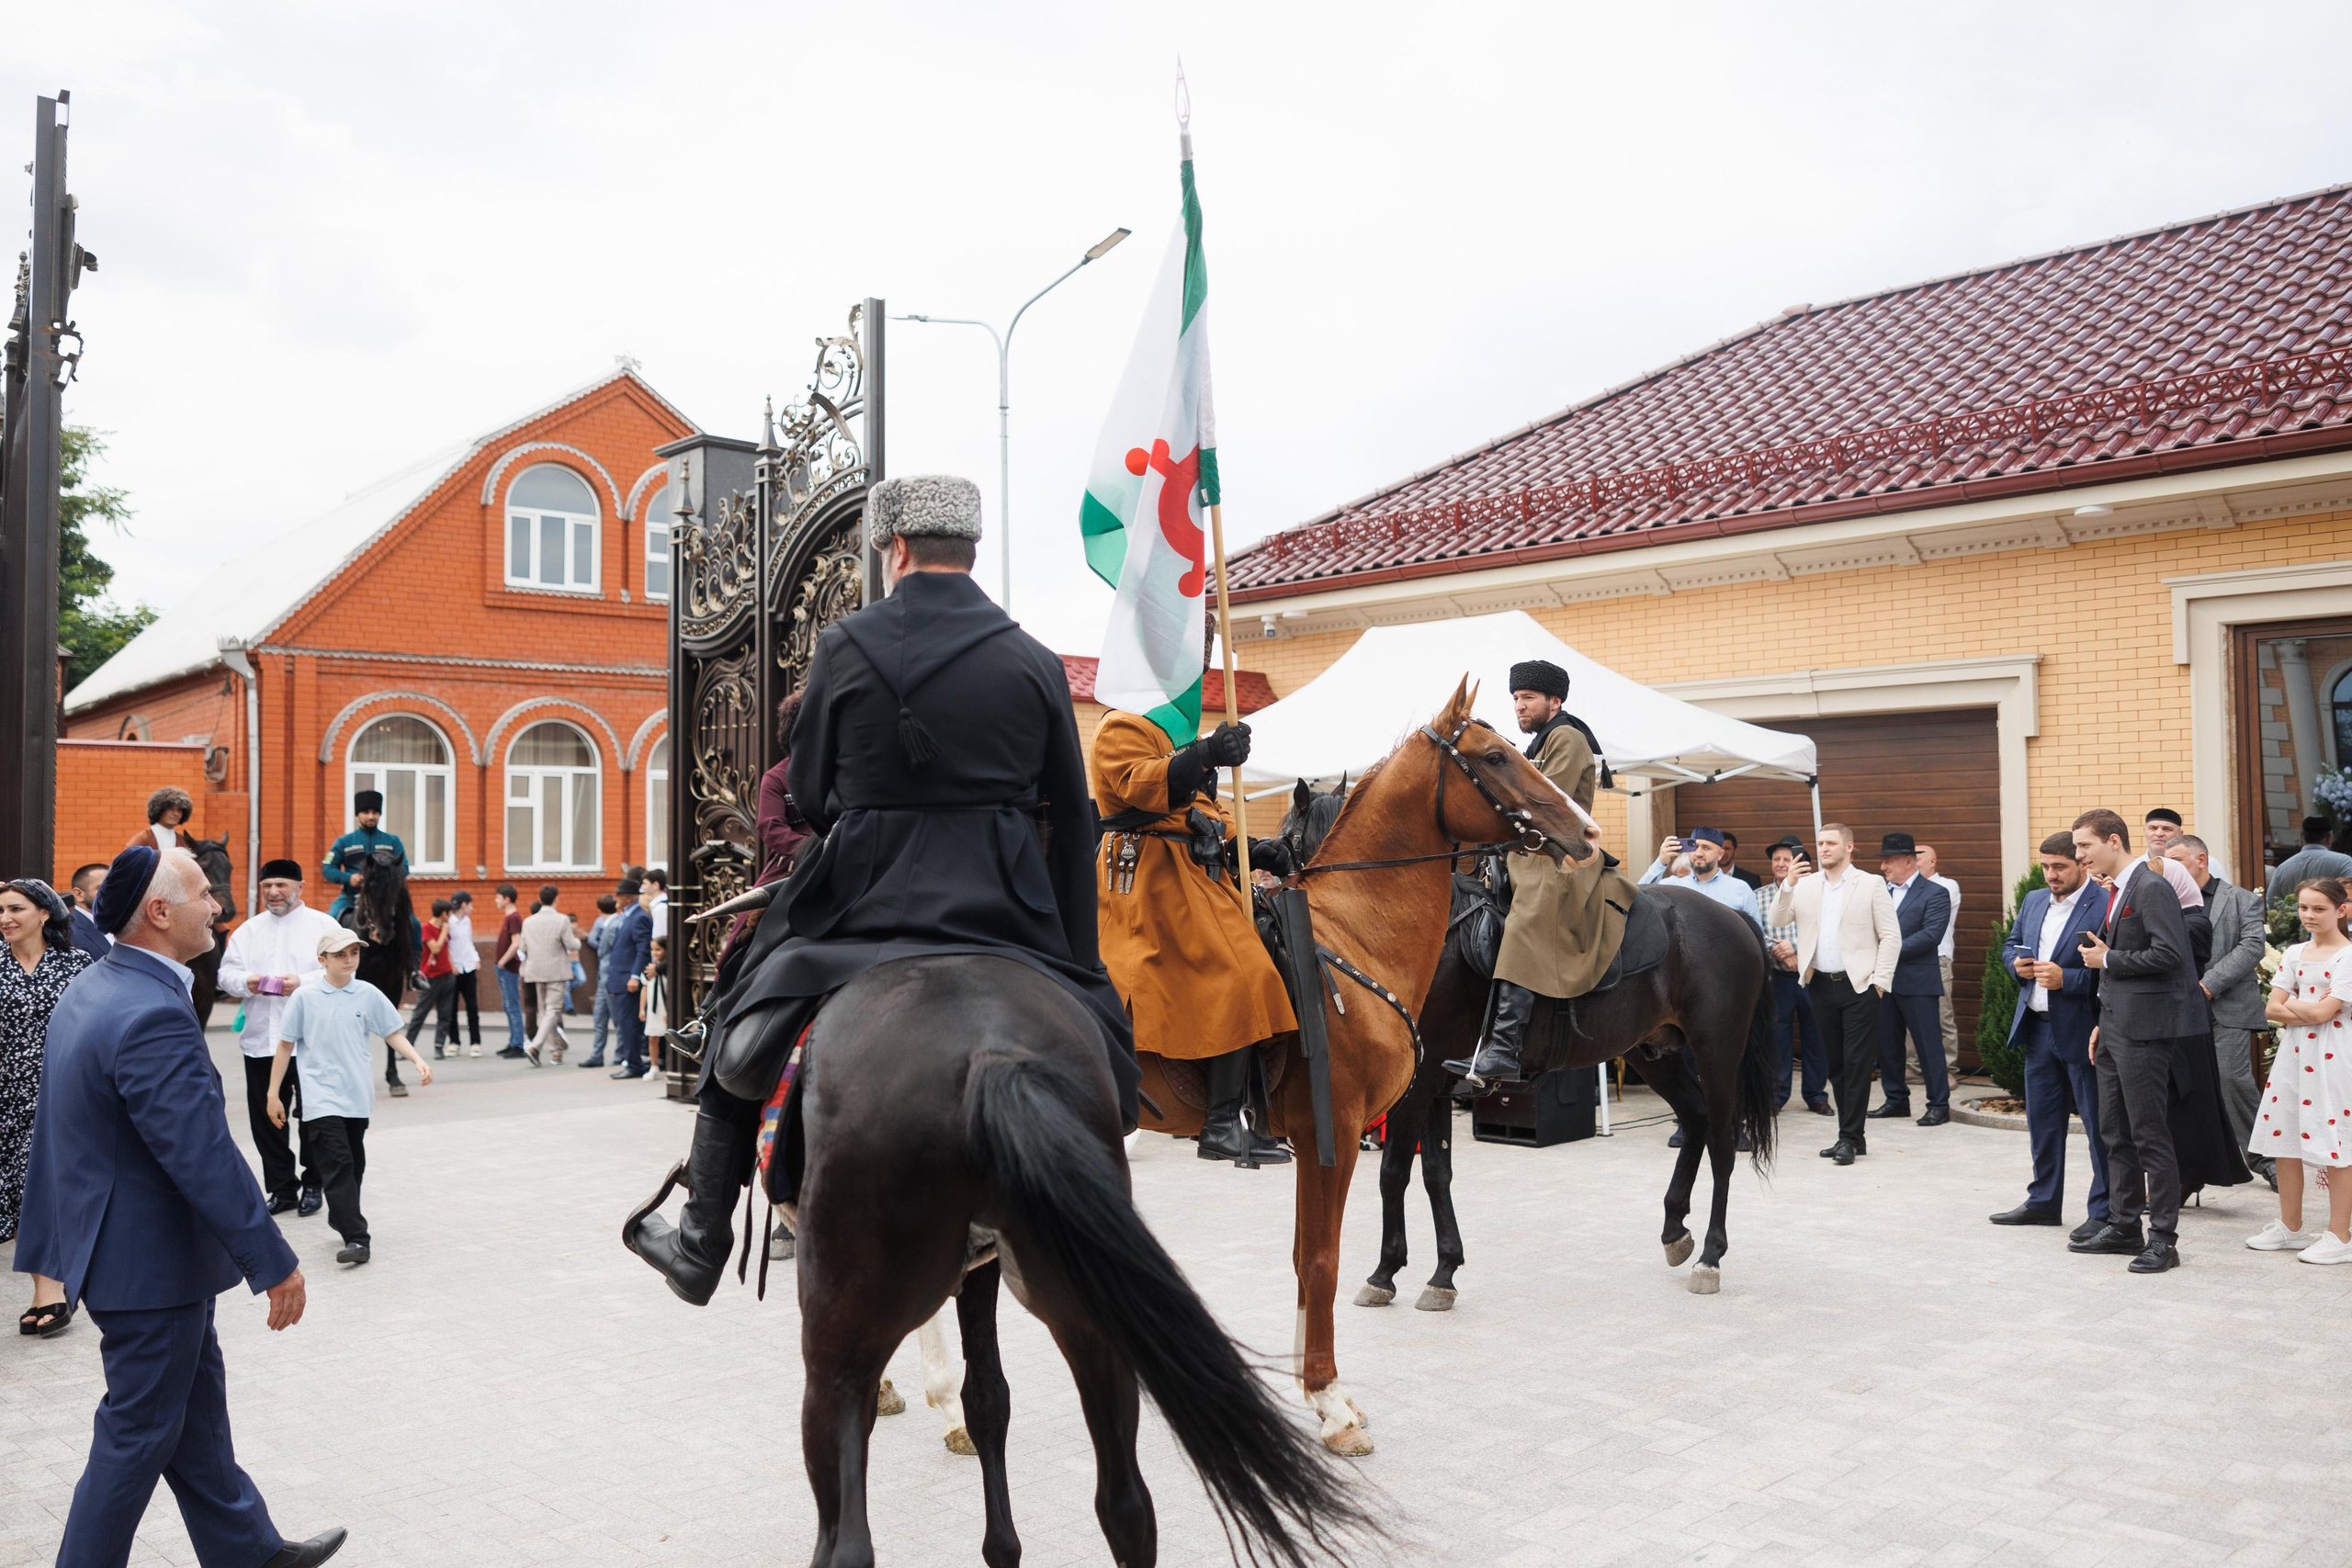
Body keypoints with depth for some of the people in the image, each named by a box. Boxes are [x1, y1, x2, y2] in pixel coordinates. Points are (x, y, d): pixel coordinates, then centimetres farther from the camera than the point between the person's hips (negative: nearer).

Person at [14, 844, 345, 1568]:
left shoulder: (89, 989, 5)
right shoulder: (153, 1017, -28)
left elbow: (64, 1125, 14)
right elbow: (205, 1157, -28)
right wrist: (274, 1264, -21)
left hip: (112, 1234, 10)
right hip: (148, 1258, -10)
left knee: (196, 1399, 20)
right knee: (140, 1431, 6)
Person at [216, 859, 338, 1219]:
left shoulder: (323, 926, 0)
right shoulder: (248, 930, 15)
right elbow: (226, 972, 11)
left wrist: (303, 983, -21)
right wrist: (245, 982, -10)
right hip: (260, 1040, 5)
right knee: (266, 1118, 7)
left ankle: (313, 1186, 18)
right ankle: (282, 1188, 18)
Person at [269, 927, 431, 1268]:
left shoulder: (369, 995, 1)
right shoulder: (305, 997, -4)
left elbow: (393, 1034, 5)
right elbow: (286, 1045, 3)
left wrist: (419, 1061, -11)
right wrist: (273, 1093, 3)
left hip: (357, 1097, 3)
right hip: (321, 1096, -3)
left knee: (354, 1165, 14)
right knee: (338, 1163, -14)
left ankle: (342, 1219, 34)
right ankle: (357, 1239, -17)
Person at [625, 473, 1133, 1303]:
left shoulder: (846, 645, -3)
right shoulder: (1037, 662, 2)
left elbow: (807, 792, 4)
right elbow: (1072, 821, 6)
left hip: (863, 898, -1)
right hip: (1009, 913, 1)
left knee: (739, 1025, 20)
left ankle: (699, 1245, 27)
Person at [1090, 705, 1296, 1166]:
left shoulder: (1179, 738, 27)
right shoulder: (1122, 729, -5)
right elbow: (1137, 784, -24)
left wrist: (1247, 849, 13)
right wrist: (1205, 755, -37)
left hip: (1199, 875, 10)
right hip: (1153, 876, -10)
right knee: (1236, 980, -19)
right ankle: (1222, 1126, -18)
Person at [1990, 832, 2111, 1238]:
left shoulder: (2105, 908, -14)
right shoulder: (2033, 901, 12)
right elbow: (2010, 943, 22)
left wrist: (2066, 979, -24)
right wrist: (2017, 962, 2)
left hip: (2082, 1032, -8)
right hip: (2038, 1029, 8)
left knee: (2098, 1124, 2)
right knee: (2042, 1120, 17)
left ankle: (2104, 1212, 11)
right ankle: (2044, 1202, 29)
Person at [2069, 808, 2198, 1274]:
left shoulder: (2152, 888, -13)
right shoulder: (2118, 890, 17)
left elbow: (2168, 953, -23)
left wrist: (2108, 959, -13)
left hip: (2143, 1032, -10)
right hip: (2116, 1027, 10)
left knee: (2150, 1135, -4)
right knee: (2115, 1133, 14)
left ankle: (2163, 1238, 3)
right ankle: (2123, 1226, 24)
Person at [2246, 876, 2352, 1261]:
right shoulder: (2295, 953, 11)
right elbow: (2272, 1009, 4)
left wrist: (2293, 1004, -2)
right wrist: (2309, 1010, -11)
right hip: (2292, 1052, 7)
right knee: (2284, 1140, 11)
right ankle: (2290, 1227, 22)